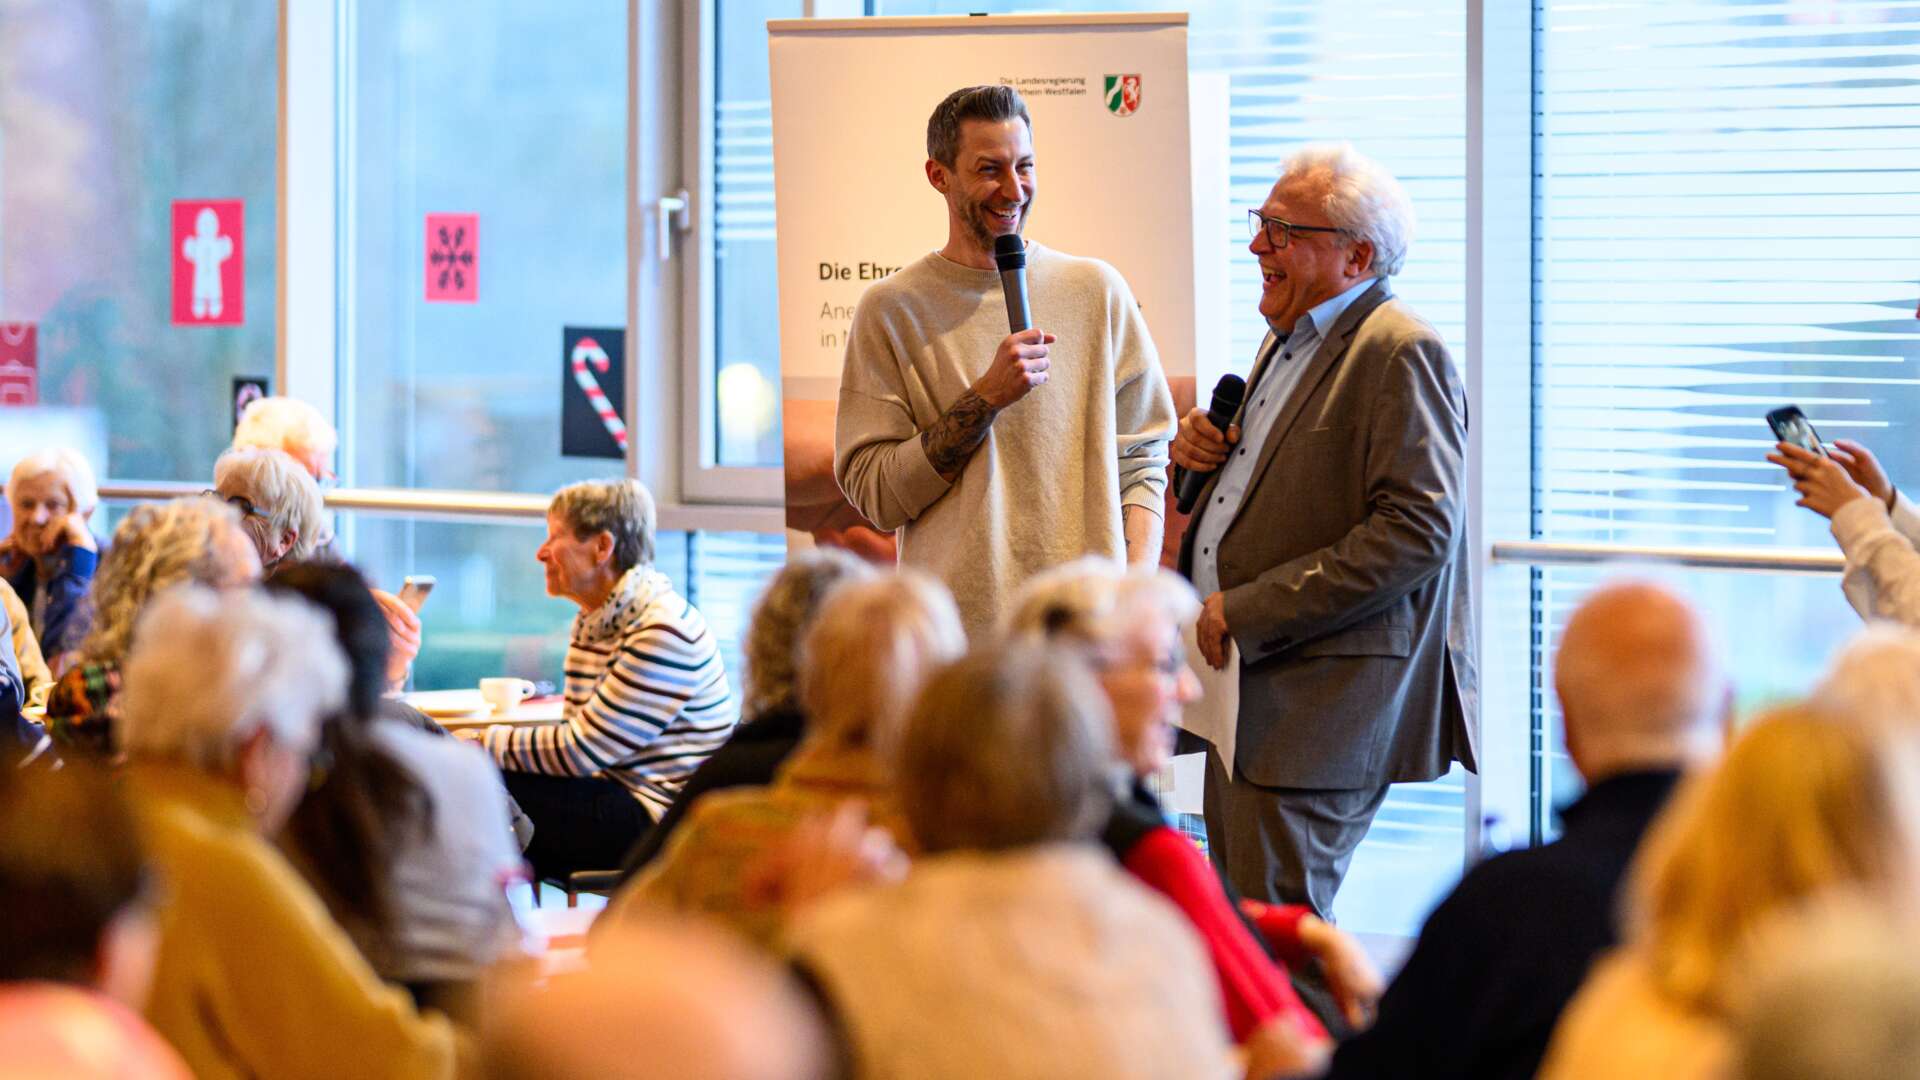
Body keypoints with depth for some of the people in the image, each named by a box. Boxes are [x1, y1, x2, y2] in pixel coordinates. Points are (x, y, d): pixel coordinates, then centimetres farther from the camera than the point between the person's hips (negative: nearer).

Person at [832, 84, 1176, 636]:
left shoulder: (1096, 290, 9)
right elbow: (871, 492, -4)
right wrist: (987, 397, -12)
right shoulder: (891, 310, 2)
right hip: (956, 631, -2)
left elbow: (1141, 461, 9)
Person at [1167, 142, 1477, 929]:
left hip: (1320, 708, -10)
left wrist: (1248, 613, -21)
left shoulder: (1401, 354, -12)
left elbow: (1418, 530, -22)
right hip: (1246, 695, 10)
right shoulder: (1288, 339, 19)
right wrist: (1201, 458, 7)